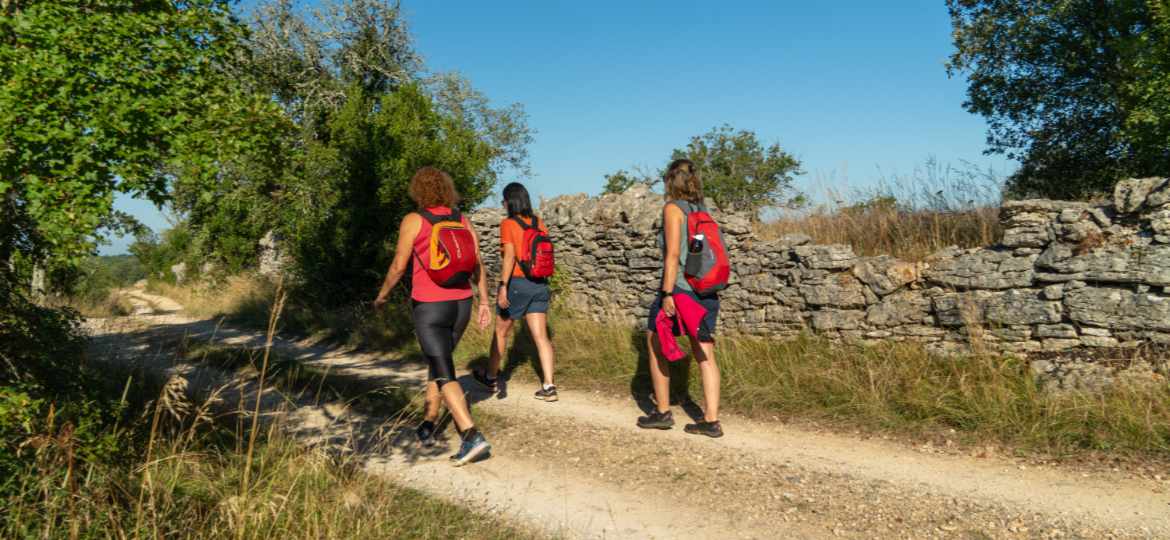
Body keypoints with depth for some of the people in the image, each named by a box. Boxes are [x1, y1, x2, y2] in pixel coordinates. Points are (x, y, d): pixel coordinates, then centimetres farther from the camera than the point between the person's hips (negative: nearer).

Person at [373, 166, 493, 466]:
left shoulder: (413, 220, -8)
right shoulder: (463, 221, 6)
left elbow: (398, 267, -6)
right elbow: (477, 266, 4)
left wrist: (382, 295, 10)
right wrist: (484, 302, 8)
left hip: (429, 307, -6)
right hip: (460, 305, 6)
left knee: (445, 374, -6)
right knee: (438, 361, 23)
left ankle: (472, 436, -18)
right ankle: (427, 427, 31)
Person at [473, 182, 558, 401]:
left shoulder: (508, 224, -8)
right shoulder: (539, 223, 8)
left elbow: (509, 256, -18)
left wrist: (502, 287, -20)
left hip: (517, 283, -5)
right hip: (540, 285, 5)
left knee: (500, 331, 14)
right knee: (541, 336, 3)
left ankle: (491, 377, 31)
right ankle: (549, 386, -5)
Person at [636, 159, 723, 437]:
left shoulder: (673, 208, -6)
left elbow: (673, 254, -15)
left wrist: (667, 293, -17)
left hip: (679, 289, -6)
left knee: (655, 347, 12)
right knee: (705, 355, 8)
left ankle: (662, 412, 17)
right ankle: (711, 420, 7)